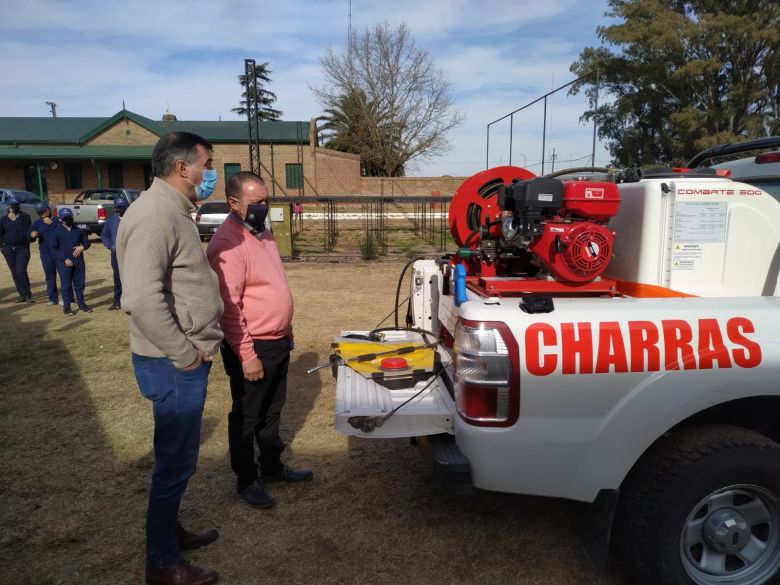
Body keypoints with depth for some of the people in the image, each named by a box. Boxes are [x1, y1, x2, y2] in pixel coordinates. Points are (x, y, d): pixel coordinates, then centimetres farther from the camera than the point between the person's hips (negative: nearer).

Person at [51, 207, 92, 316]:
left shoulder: (79, 231, 9)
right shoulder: (56, 232, -2)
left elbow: (86, 242, 14)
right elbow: (53, 249, -4)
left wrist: (82, 247, -9)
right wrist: (64, 259, -14)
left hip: (79, 262, 3)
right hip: (64, 263, -3)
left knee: (80, 283, 10)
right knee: (66, 285, 1)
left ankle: (81, 303, 23)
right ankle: (66, 307, 9)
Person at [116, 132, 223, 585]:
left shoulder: (173, 211, 12)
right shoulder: (153, 215, -20)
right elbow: (141, 299, -29)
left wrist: (197, 346, 14)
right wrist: (183, 354, -20)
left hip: (189, 358, 10)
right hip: (175, 364, -10)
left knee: (180, 456, 22)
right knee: (176, 461, 4)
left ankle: (170, 531, 41)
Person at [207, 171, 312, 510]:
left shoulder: (262, 232, 9)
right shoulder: (227, 243, -21)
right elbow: (228, 307, -23)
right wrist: (247, 356, -22)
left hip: (278, 342, 9)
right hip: (253, 348, -9)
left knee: (272, 411, 22)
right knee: (247, 418, 10)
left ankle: (272, 466, 39)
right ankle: (246, 480, 28)